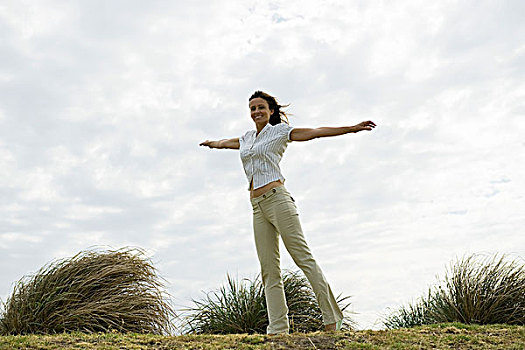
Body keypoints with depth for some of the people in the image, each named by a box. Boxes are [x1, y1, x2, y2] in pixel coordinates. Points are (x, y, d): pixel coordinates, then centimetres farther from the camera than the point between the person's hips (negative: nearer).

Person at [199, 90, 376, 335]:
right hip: (257, 207, 6)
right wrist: (212, 143, 63)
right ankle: (278, 328, -2)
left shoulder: (279, 131, 6)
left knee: (303, 257, -11)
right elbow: (225, 142, 44)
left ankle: (332, 319, -8)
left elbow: (316, 132, 0)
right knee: (269, 269, -1)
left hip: (277, 198, -6)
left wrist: (351, 128, -7)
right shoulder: (247, 138, 23)